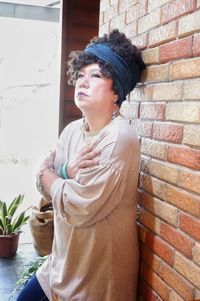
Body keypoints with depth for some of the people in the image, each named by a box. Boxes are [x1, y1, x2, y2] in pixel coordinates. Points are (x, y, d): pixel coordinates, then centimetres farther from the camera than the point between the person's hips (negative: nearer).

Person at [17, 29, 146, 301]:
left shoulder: (119, 138, -24)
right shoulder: (72, 129, 1)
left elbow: (78, 209, -27)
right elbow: (45, 186, 1)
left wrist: (47, 175, -9)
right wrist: (67, 171, -20)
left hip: (99, 274, -7)